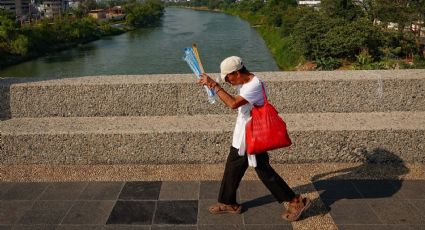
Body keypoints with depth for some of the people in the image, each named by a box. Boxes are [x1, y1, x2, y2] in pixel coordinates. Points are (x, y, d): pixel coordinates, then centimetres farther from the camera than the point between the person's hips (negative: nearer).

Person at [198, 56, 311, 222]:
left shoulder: (255, 85, -26)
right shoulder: (243, 82, 3)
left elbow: (233, 103, -35)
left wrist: (214, 85, -30)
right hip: (242, 135, 10)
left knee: (263, 170, 0)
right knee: (232, 168, 17)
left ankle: (296, 201, 14)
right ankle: (228, 203, 34)